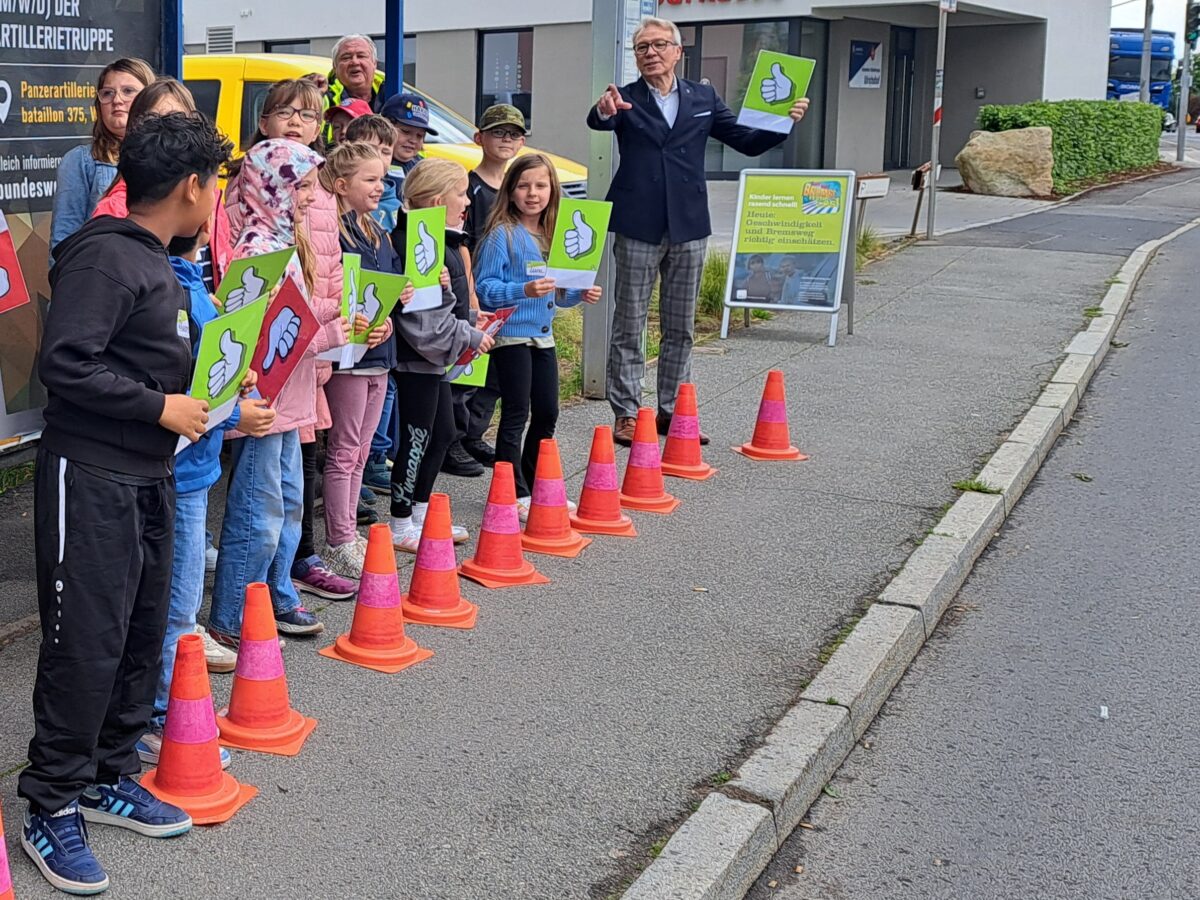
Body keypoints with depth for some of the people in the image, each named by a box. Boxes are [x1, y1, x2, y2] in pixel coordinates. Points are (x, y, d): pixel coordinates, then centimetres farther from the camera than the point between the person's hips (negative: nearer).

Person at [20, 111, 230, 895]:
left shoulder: (155, 262, 14)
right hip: (91, 477, -9)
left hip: (149, 476, 9)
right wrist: (160, 407, -18)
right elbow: (65, 363, -23)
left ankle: (110, 777, 28)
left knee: (143, 632, 14)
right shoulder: (105, 256, -15)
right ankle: (52, 809, 9)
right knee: (86, 644, -4)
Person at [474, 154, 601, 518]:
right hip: (512, 335, -7)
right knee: (516, 416, -3)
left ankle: (535, 488, 27)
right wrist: (523, 290, -29)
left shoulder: (553, 234, 10)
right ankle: (515, 495, 5)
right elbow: (485, 288, -17)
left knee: (547, 413, 13)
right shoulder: (502, 235, -11)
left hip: (543, 335, 7)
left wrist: (579, 294, 0)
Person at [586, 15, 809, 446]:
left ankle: (672, 411, 20)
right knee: (629, 326, 2)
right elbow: (599, 121, -21)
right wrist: (604, 112, -45)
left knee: (680, 328, 10)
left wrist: (783, 121, -6)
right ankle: (626, 414, 9)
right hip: (638, 227, -3)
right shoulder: (626, 99, 0)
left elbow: (748, 141, 12)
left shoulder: (703, 99, 10)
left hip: (688, 227, 3)